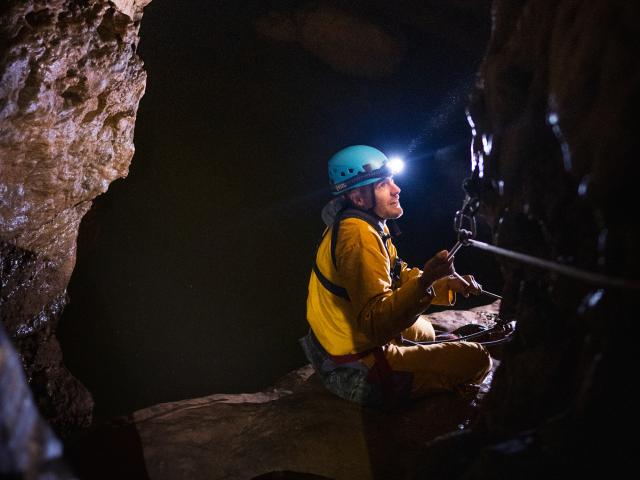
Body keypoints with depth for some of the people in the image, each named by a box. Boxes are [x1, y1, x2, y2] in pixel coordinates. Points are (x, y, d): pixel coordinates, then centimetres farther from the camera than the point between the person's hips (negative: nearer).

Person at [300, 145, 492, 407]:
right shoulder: (359, 236, -27)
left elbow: (400, 276, 12)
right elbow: (375, 323, -34)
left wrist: (449, 284, 0)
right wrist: (425, 282, -44)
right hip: (360, 374, -10)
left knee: (424, 331, 36)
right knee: (476, 359, -7)